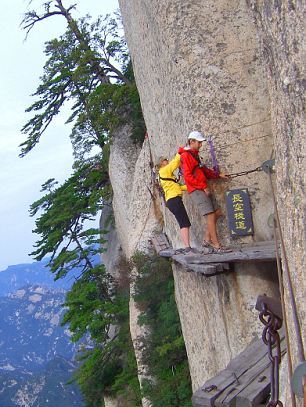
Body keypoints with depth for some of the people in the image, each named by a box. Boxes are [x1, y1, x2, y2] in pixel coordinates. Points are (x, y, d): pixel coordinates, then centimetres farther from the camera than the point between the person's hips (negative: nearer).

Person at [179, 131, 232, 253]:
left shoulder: (194, 154, 21)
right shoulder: (186, 155, -8)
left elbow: (204, 170, 24)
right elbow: (188, 176, -15)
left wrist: (218, 175, 13)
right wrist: (203, 187, -15)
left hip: (202, 189, 10)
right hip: (196, 190, -10)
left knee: (217, 213, 8)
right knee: (211, 215, -14)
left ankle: (207, 240, 14)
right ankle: (216, 246, -13)